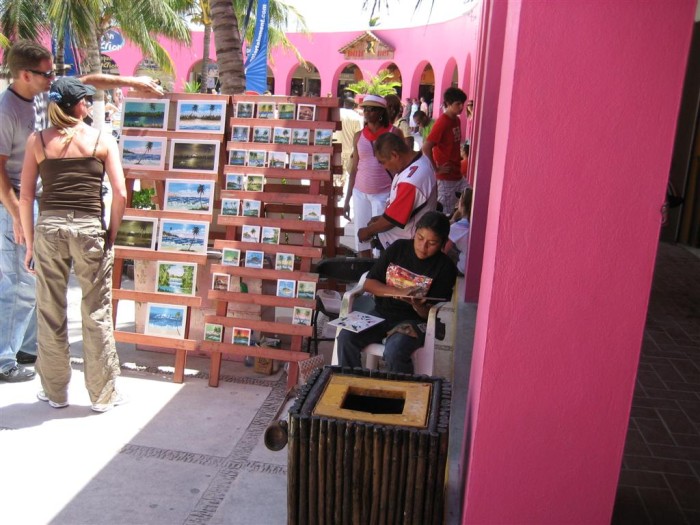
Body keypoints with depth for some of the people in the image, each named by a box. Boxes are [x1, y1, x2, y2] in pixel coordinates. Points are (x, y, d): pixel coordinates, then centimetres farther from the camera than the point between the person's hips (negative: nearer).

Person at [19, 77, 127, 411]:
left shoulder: (38, 141, 7)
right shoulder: (103, 140, 3)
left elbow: (25, 197, 4)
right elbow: (120, 194, -4)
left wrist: (30, 243, 10)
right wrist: (111, 235, 6)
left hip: (48, 228, 2)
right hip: (90, 228, -1)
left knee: (50, 314, 13)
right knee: (96, 314, 7)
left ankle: (55, 392, 25)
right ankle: (103, 394, 17)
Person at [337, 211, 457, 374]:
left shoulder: (444, 267, -5)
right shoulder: (398, 248, 4)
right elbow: (369, 283, 3)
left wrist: (416, 304, -29)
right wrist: (398, 292, -13)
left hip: (414, 319, -4)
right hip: (381, 312, 4)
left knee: (394, 352, -32)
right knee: (346, 337, -20)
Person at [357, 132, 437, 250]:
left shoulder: (411, 181, -32)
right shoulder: (419, 160, -2)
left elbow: (391, 220, -23)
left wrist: (368, 231, -8)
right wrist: (381, 217, 8)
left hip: (406, 242, -9)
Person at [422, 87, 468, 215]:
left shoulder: (457, 120, 9)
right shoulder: (442, 122, -17)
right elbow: (426, 147, -23)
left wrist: (458, 161, 10)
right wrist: (436, 169, -17)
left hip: (457, 174, 8)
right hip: (445, 177, -8)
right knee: (444, 213, 1)